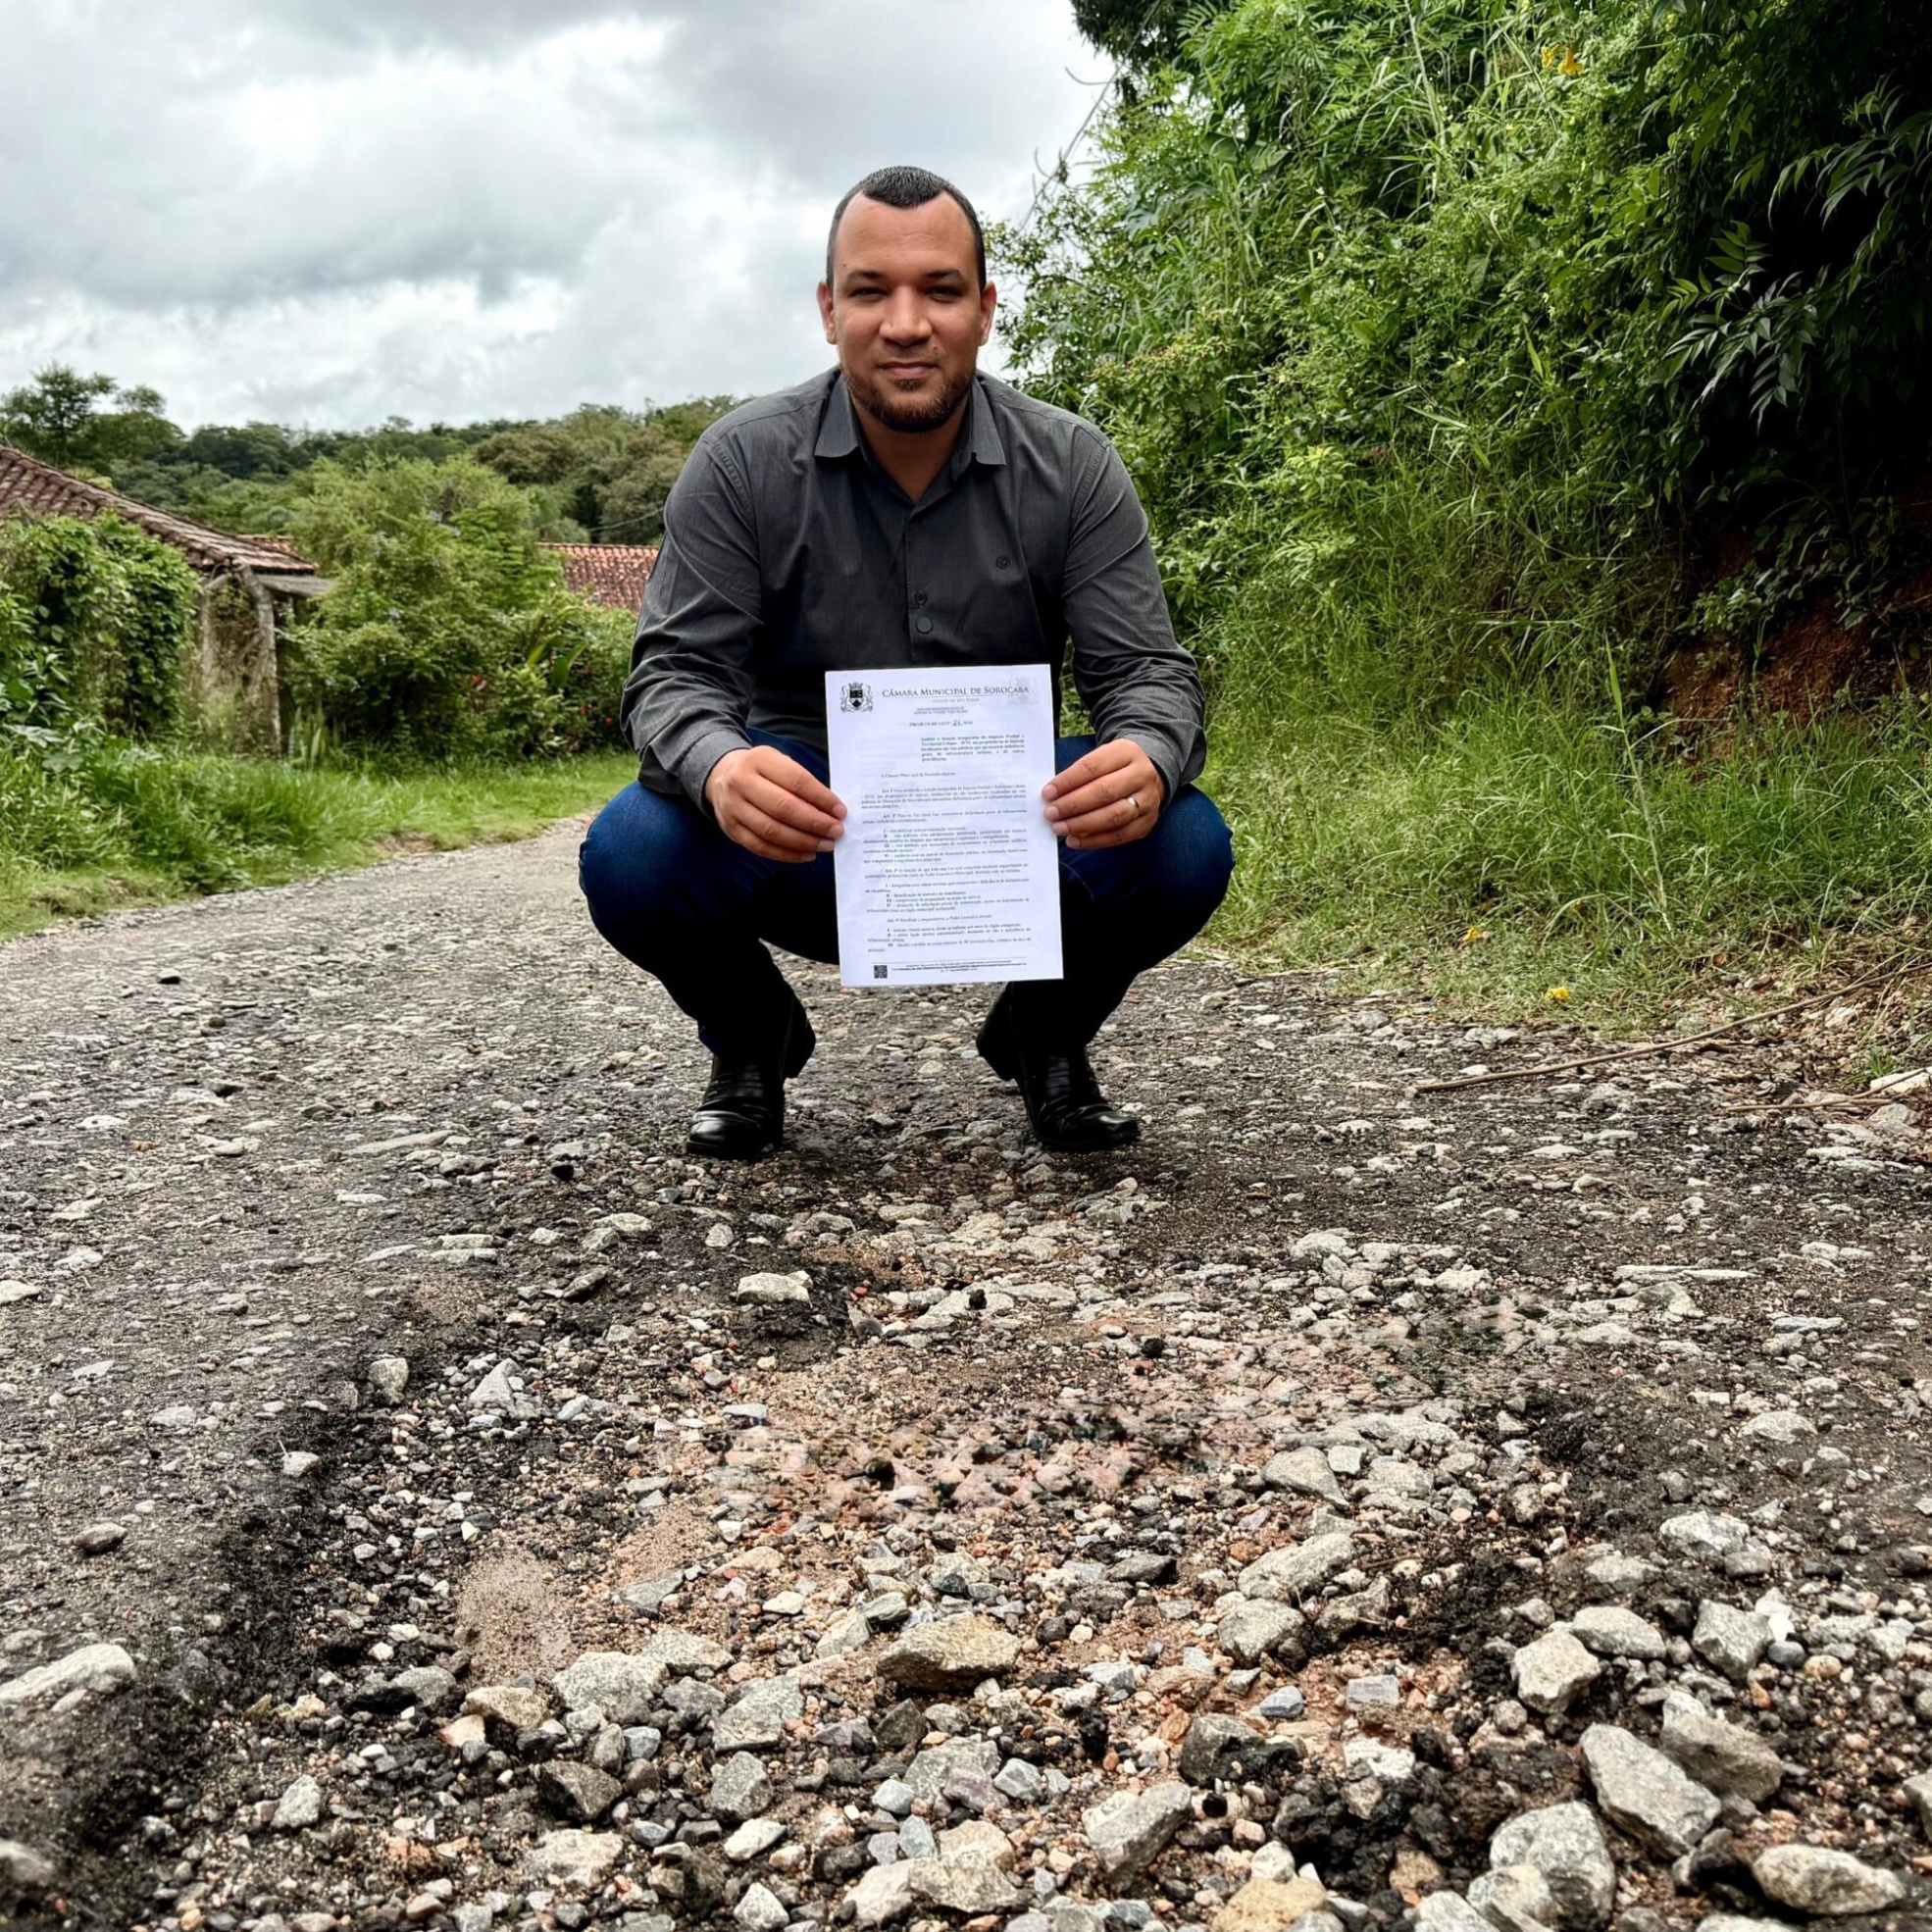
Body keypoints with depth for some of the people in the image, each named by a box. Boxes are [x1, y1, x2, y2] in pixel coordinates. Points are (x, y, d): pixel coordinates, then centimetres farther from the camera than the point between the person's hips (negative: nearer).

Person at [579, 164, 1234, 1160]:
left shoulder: (1070, 468, -6)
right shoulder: (743, 463, -9)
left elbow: (1145, 669, -9)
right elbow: (677, 671, -12)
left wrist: (1147, 762, -35)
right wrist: (719, 769, -38)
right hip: (802, 831, 0)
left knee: (1184, 848, -28)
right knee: (631, 856, -30)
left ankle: (1046, 1033, 7)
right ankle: (751, 1034, 7)